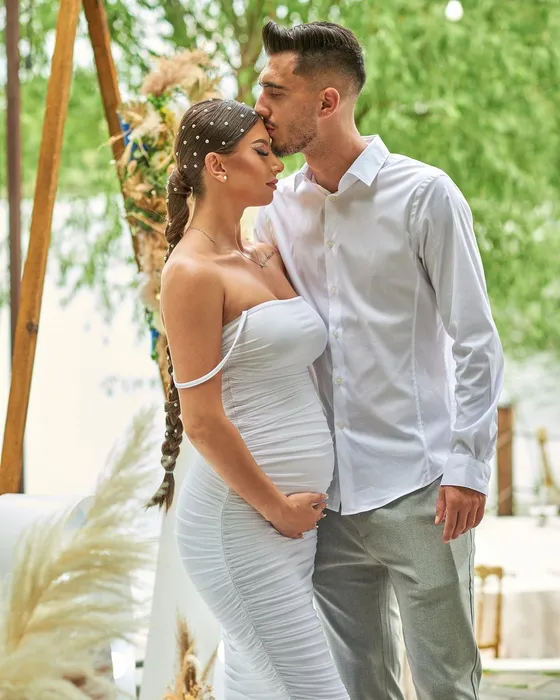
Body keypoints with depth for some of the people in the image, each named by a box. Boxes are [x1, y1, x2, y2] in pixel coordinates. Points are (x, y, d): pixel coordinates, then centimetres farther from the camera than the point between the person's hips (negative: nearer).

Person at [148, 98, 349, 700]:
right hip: (237, 521, -9)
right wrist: (277, 508, -11)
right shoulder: (191, 273, -12)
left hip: (293, 518, 9)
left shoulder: (263, 261, 13)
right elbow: (203, 422, -15)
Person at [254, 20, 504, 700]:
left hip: (417, 490, -4)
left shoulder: (423, 195, -5)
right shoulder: (275, 210, 9)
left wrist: (467, 465, -12)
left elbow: (476, 343, -4)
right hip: (326, 492, 5)